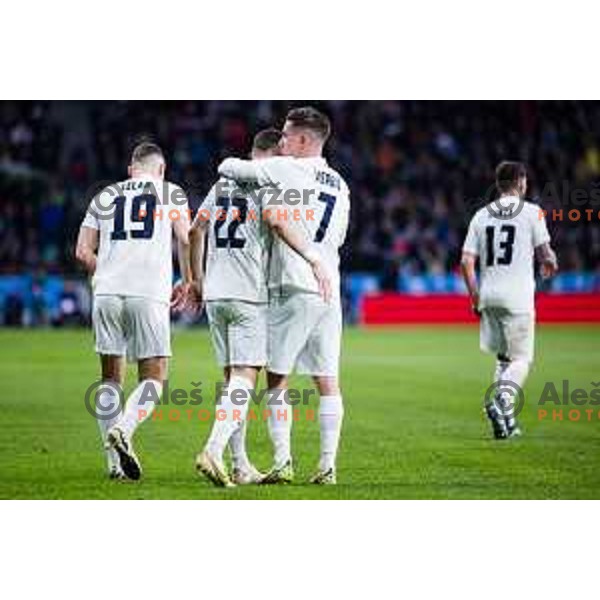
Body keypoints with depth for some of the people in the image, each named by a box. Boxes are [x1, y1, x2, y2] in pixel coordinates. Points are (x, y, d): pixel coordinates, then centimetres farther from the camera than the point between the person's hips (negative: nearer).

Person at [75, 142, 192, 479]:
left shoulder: (104, 197, 17)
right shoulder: (171, 194, 10)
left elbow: (84, 252, 14)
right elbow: (186, 241, 1)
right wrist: (188, 281, 17)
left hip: (107, 293, 3)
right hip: (149, 294, -3)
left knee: (111, 378, 11)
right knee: (153, 378, 4)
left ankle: (116, 462, 5)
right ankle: (123, 430, -23)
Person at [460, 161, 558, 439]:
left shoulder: (481, 215, 9)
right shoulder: (531, 212, -2)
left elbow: (466, 262, 4)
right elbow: (545, 254, -4)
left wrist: (474, 296, 14)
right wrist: (551, 266, 18)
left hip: (488, 294, 4)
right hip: (517, 294, -4)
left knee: (504, 356, 16)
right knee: (521, 358, 1)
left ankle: (505, 417, 8)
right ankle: (503, 400, -24)